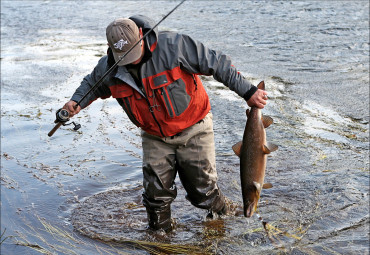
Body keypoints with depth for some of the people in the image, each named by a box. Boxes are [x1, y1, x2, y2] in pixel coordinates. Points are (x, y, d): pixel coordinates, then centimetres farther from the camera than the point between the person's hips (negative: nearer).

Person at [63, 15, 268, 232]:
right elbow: (92, 84, 12)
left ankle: (223, 216, 36)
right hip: (155, 137, 3)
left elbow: (217, 63, -20)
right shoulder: (109, 67, -12)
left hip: (193, 129, -3)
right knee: (156, 192, 2)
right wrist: (77, 102, -8)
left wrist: (248, 91, -18)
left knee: (203, 190, 4)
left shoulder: (174, 45, -26)